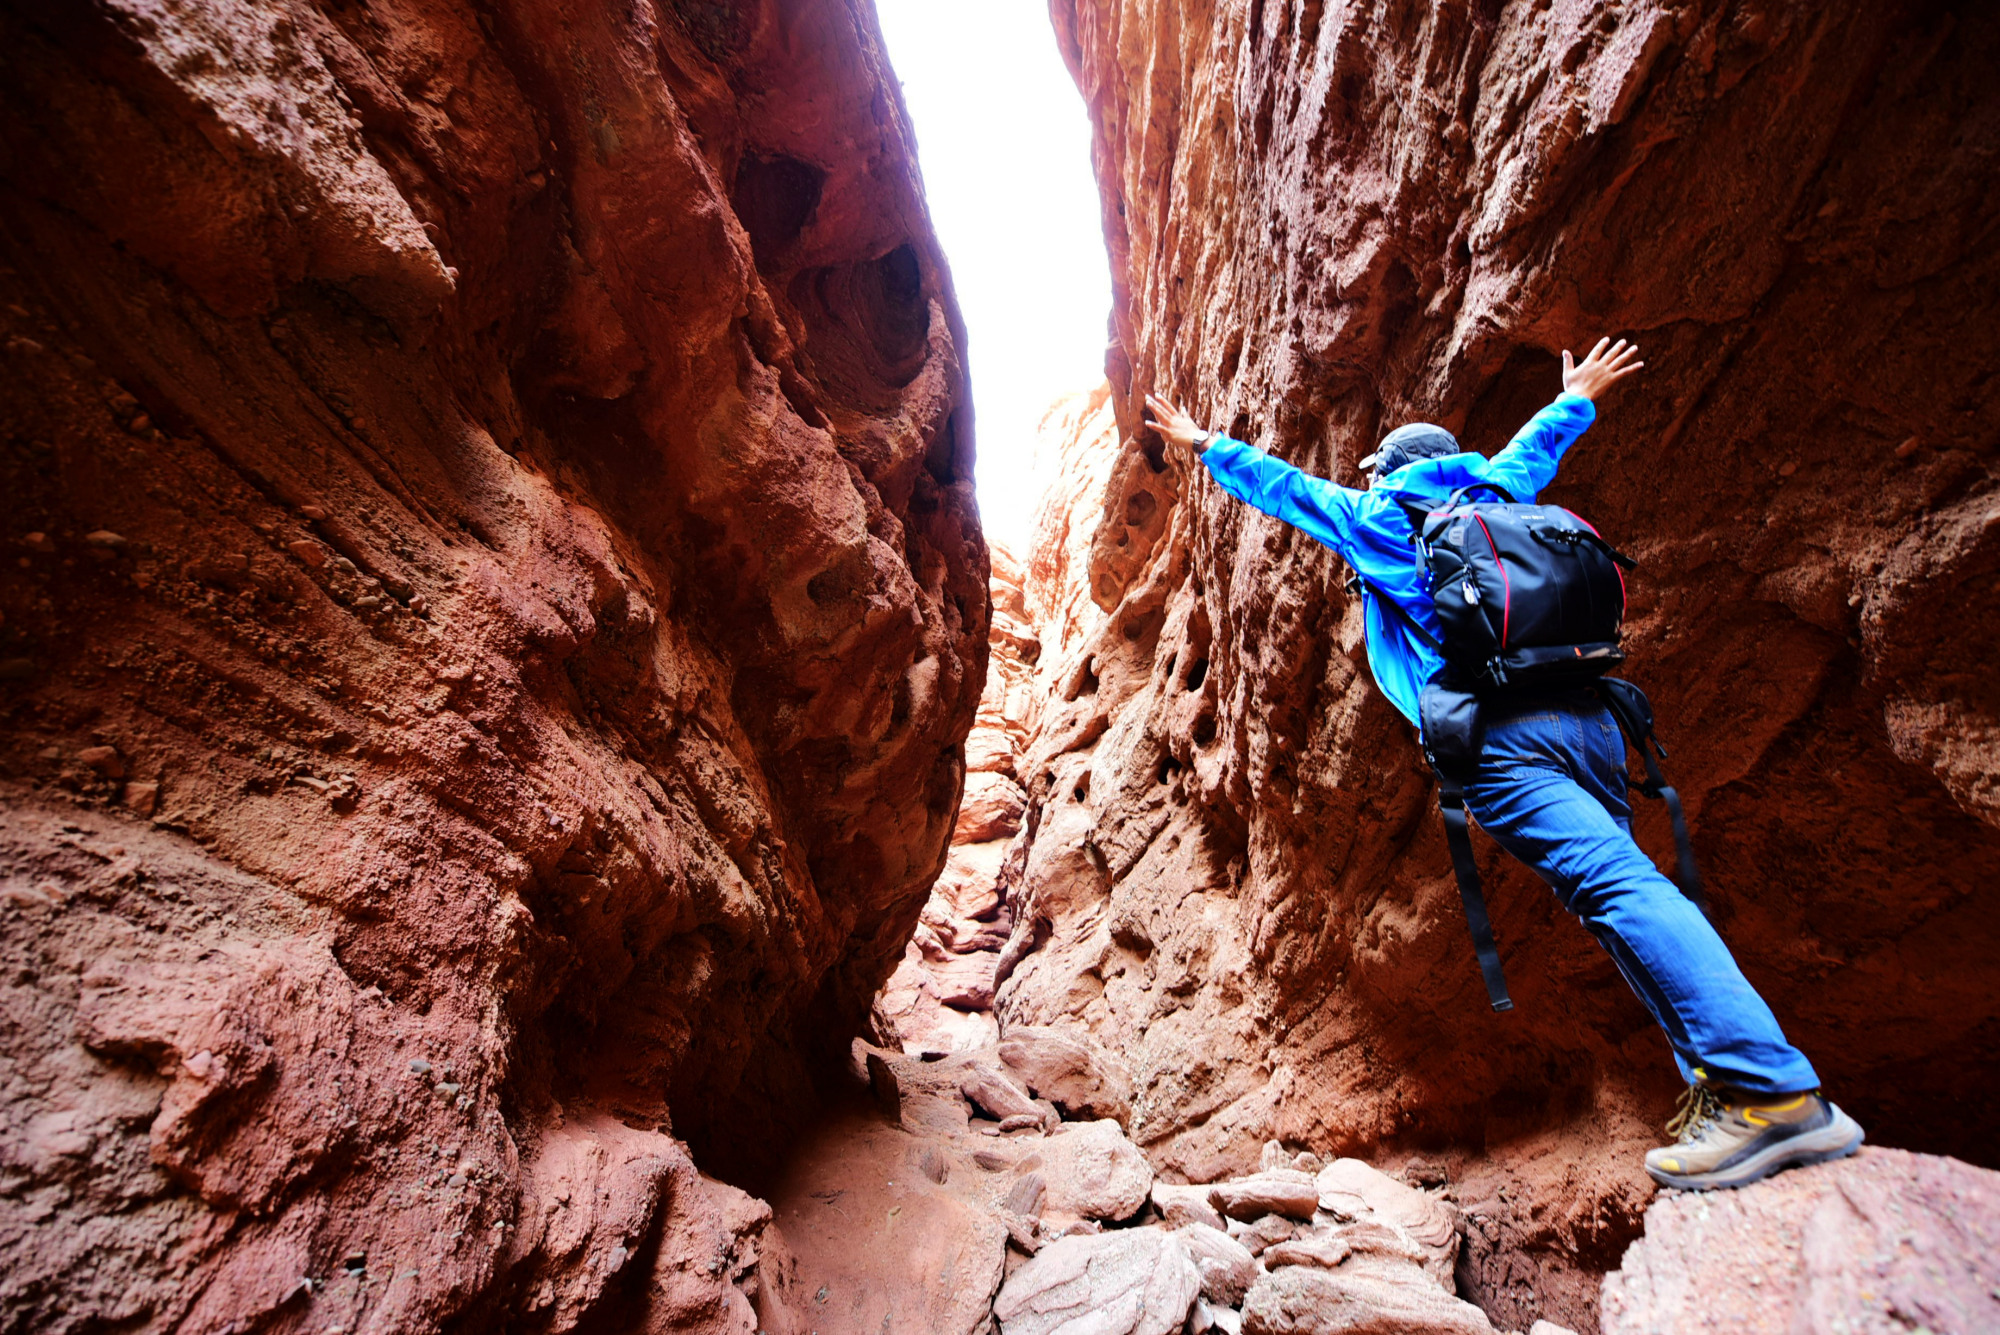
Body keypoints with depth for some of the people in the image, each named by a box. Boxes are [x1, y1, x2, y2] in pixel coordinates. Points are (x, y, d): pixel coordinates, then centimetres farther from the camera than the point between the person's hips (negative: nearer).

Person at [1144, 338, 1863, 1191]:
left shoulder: (1374, 517, 15)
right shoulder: (1491, 496, 28)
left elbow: (1279, 483, 27)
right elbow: (1533, 447, 49)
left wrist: (1203, 445, 42)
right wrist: (1578, 398, 69)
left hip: (1500, 735, -7)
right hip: (1586, 716, 7)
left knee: (1615, 884, -18)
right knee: (1618, 889, 8)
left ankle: (1773, 1094, -26)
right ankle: (1720, 1084, -1)